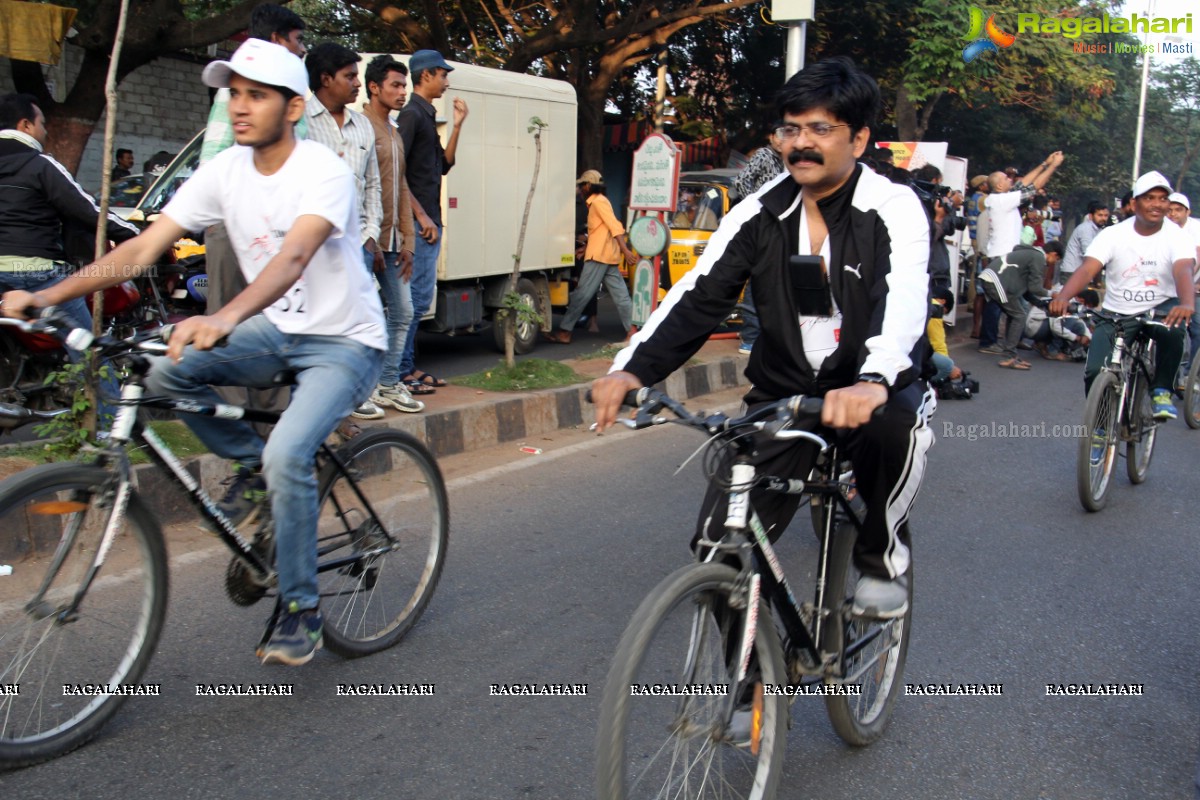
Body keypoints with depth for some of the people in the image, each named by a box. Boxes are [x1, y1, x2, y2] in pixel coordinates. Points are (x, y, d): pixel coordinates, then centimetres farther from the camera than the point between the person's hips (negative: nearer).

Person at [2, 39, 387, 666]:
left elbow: (293, 257, -39)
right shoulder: (225, 172, -3)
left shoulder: (323, 172, -20)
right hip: (276, 330, 6)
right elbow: (142, 249, -7)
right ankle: (249, 461, 8)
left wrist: (223, 319, -56)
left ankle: (301, 611, -6)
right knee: (164, 372, -18)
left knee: (287, 456, -26)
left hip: (344, 340, -6)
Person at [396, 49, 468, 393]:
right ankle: (400, 371, -4)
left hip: (429, 222, 10)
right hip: (418, 222, -10)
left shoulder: (427, 117, 19)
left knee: (419, 297, 12)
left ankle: (407, 367, 18)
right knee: (416, 296, -9)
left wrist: (457, 126, 12)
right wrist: (421, 216, -18)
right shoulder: (411, 114, -10)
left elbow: (443, 165, 20)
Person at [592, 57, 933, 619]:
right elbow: (698, 296, -9)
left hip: (873, 389, -2)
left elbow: (904, 299, -30)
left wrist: (873, 382, -52)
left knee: (897, 426, -38)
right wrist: (634, 368, -28)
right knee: (720, 545, -15)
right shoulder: (760, 215, 0)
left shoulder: (893, 210, -11)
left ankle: (882, 556, -7)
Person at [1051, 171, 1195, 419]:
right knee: (1095, 371, -17)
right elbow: (1087, 269, -21)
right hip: (1116, 314, 1)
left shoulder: (1176, 236, -8)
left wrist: (1187, 304, -50)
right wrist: (1062, 297, -43)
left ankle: (1161, 390, -12)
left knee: (1172, 331, -36)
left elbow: (1183, 272, -27)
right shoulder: (1113, 235, -8)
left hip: (1160, 308, 0)